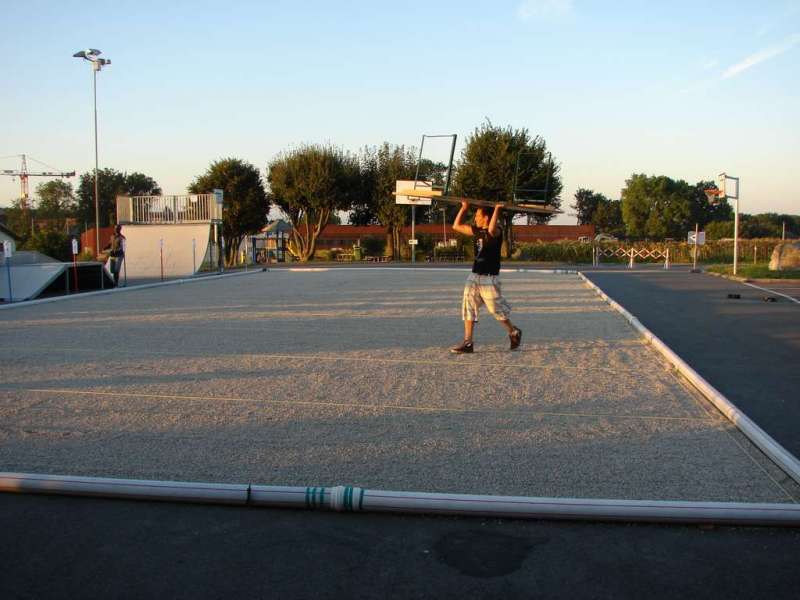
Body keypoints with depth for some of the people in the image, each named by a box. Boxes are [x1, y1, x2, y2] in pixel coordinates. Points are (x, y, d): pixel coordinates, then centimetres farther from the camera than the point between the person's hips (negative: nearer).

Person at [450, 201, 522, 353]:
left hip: (490, 278, -7)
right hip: (474, 276, 7)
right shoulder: (477, 231, 10)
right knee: (468, 308, -1)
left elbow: (491, 229, -38)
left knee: (497, 309, 2)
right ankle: (467, 343, 1)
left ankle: (514, 332, 26)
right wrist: (464, 208, 13)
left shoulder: (497, 231, -12)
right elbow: (456, 226, 17)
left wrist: (497, 209, -30)